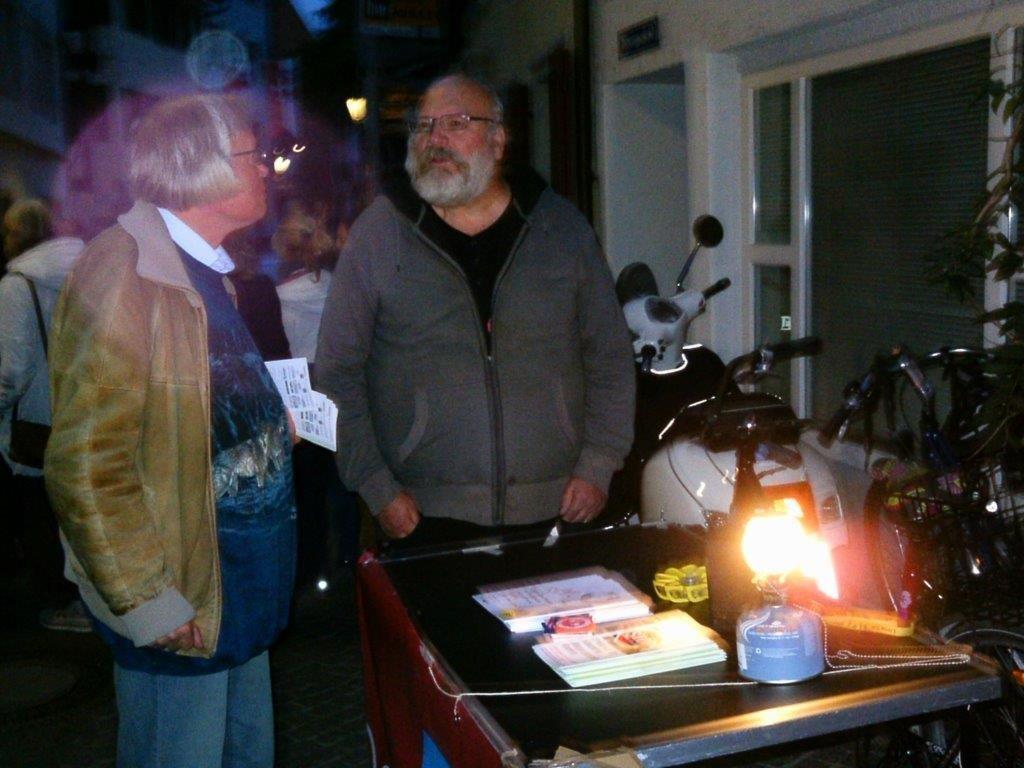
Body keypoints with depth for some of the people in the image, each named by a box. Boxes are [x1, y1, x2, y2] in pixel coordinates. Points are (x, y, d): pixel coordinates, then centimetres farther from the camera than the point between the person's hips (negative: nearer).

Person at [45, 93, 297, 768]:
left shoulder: (204, 268, 10)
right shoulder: (124, 277, -20)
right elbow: (85, 468, -23)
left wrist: (278, 422, 4)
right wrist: (147, 604, -19)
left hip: (243, 585, 9)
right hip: (184, 599, -9)